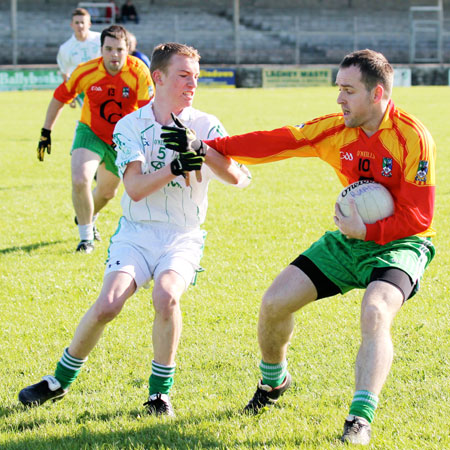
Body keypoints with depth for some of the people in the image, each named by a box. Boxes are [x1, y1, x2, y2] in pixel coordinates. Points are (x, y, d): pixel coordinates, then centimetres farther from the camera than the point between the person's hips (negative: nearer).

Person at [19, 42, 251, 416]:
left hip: (183, 235, 0)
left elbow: (237, 177, -14)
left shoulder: (205, 126, 0)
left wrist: (197, 148, -25)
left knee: (165, 295, -30)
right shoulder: (130, 126, 0)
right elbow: (136, 188, -12)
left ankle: (161, 390, -11)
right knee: (107, 304, -20)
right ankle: (60, 381, 4)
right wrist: (177, 166, -26)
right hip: (136, 231, 0)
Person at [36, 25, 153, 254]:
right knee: (79, 180, -25)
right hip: (91, 133, -1)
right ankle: (86, 237, -6)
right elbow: (59, 98, -4)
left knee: (107, 191, 18)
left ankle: (87, 219, 52)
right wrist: (46, 133, -1)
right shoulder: (86, 72, -18)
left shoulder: (138, 72, -21)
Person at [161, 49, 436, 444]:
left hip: (399, 244, -6)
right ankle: (273, 382, 29)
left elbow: (417, 218, -19)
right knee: (274, 303, 0)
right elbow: (276, 143, -5)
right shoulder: (336, 130, -5)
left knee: (375, 313, -35)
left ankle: (361, 420, -32)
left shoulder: (412, 138, -20)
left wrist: (367, 231, -28)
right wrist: (207, 146, -11)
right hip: (350, 239, 6)